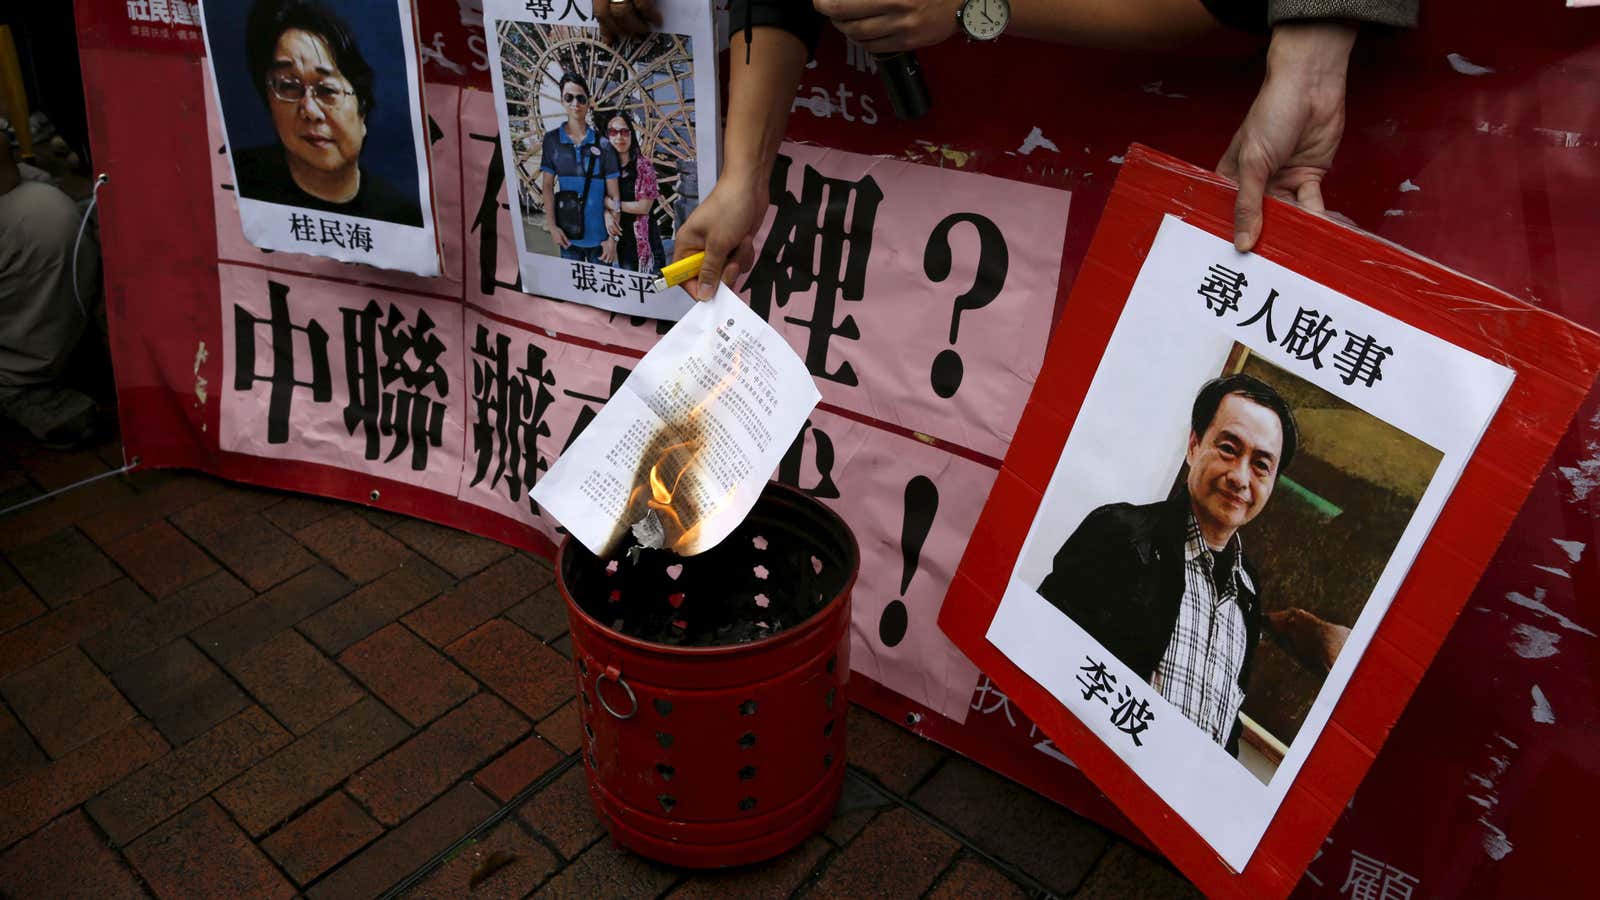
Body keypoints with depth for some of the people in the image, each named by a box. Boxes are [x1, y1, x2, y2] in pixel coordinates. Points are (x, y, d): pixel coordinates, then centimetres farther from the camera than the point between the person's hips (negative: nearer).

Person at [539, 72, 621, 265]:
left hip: (599, 234, -1)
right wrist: (552, 225, -5)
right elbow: (547, 186, 4)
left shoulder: (602, 145, -1)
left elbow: (614, 196, -1)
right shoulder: (552, 139, 3)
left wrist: (613, 237, -5)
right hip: (568, 234, 1)